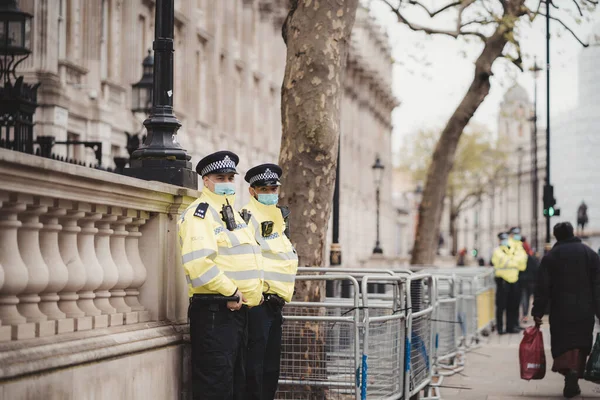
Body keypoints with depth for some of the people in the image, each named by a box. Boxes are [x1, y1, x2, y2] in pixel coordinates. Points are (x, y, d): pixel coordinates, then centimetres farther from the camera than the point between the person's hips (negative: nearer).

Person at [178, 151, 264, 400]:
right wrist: (231, 292, -19)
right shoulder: (199, 214, -11)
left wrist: (256, 289, 12)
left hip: (238, 309, 10)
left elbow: (250, 257, 29)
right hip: (214, 313, -10)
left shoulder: (234, 215, 20)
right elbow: (199, 263, -25)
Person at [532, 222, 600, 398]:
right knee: (580, 343, 9)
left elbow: (542, 288, -3)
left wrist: (538, 312, 1)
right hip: (585, 311, 1)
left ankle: (569, 371, -22)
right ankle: (576, 371, -3)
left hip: (560, 311, -1)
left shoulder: (550, 257, 1)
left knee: (563, 344, 2)